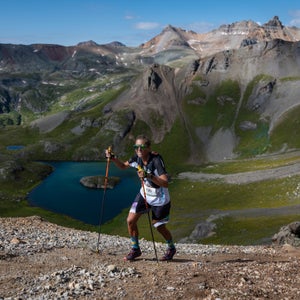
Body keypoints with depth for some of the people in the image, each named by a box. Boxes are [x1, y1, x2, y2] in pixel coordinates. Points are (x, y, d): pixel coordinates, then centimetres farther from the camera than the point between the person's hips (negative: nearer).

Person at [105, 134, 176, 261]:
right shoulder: (137, 157, -10)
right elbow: (123, 165, 9)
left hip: (160, 198, -6)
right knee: (130, 220, -2)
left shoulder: (156, 160, -30)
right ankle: (135, 249, 21)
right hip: (144, 194, 6)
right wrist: (112, 158, -8)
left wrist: (149, 176, -49)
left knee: (159, 227, 10)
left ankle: (171, 248, 40)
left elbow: (165, 183, -37)